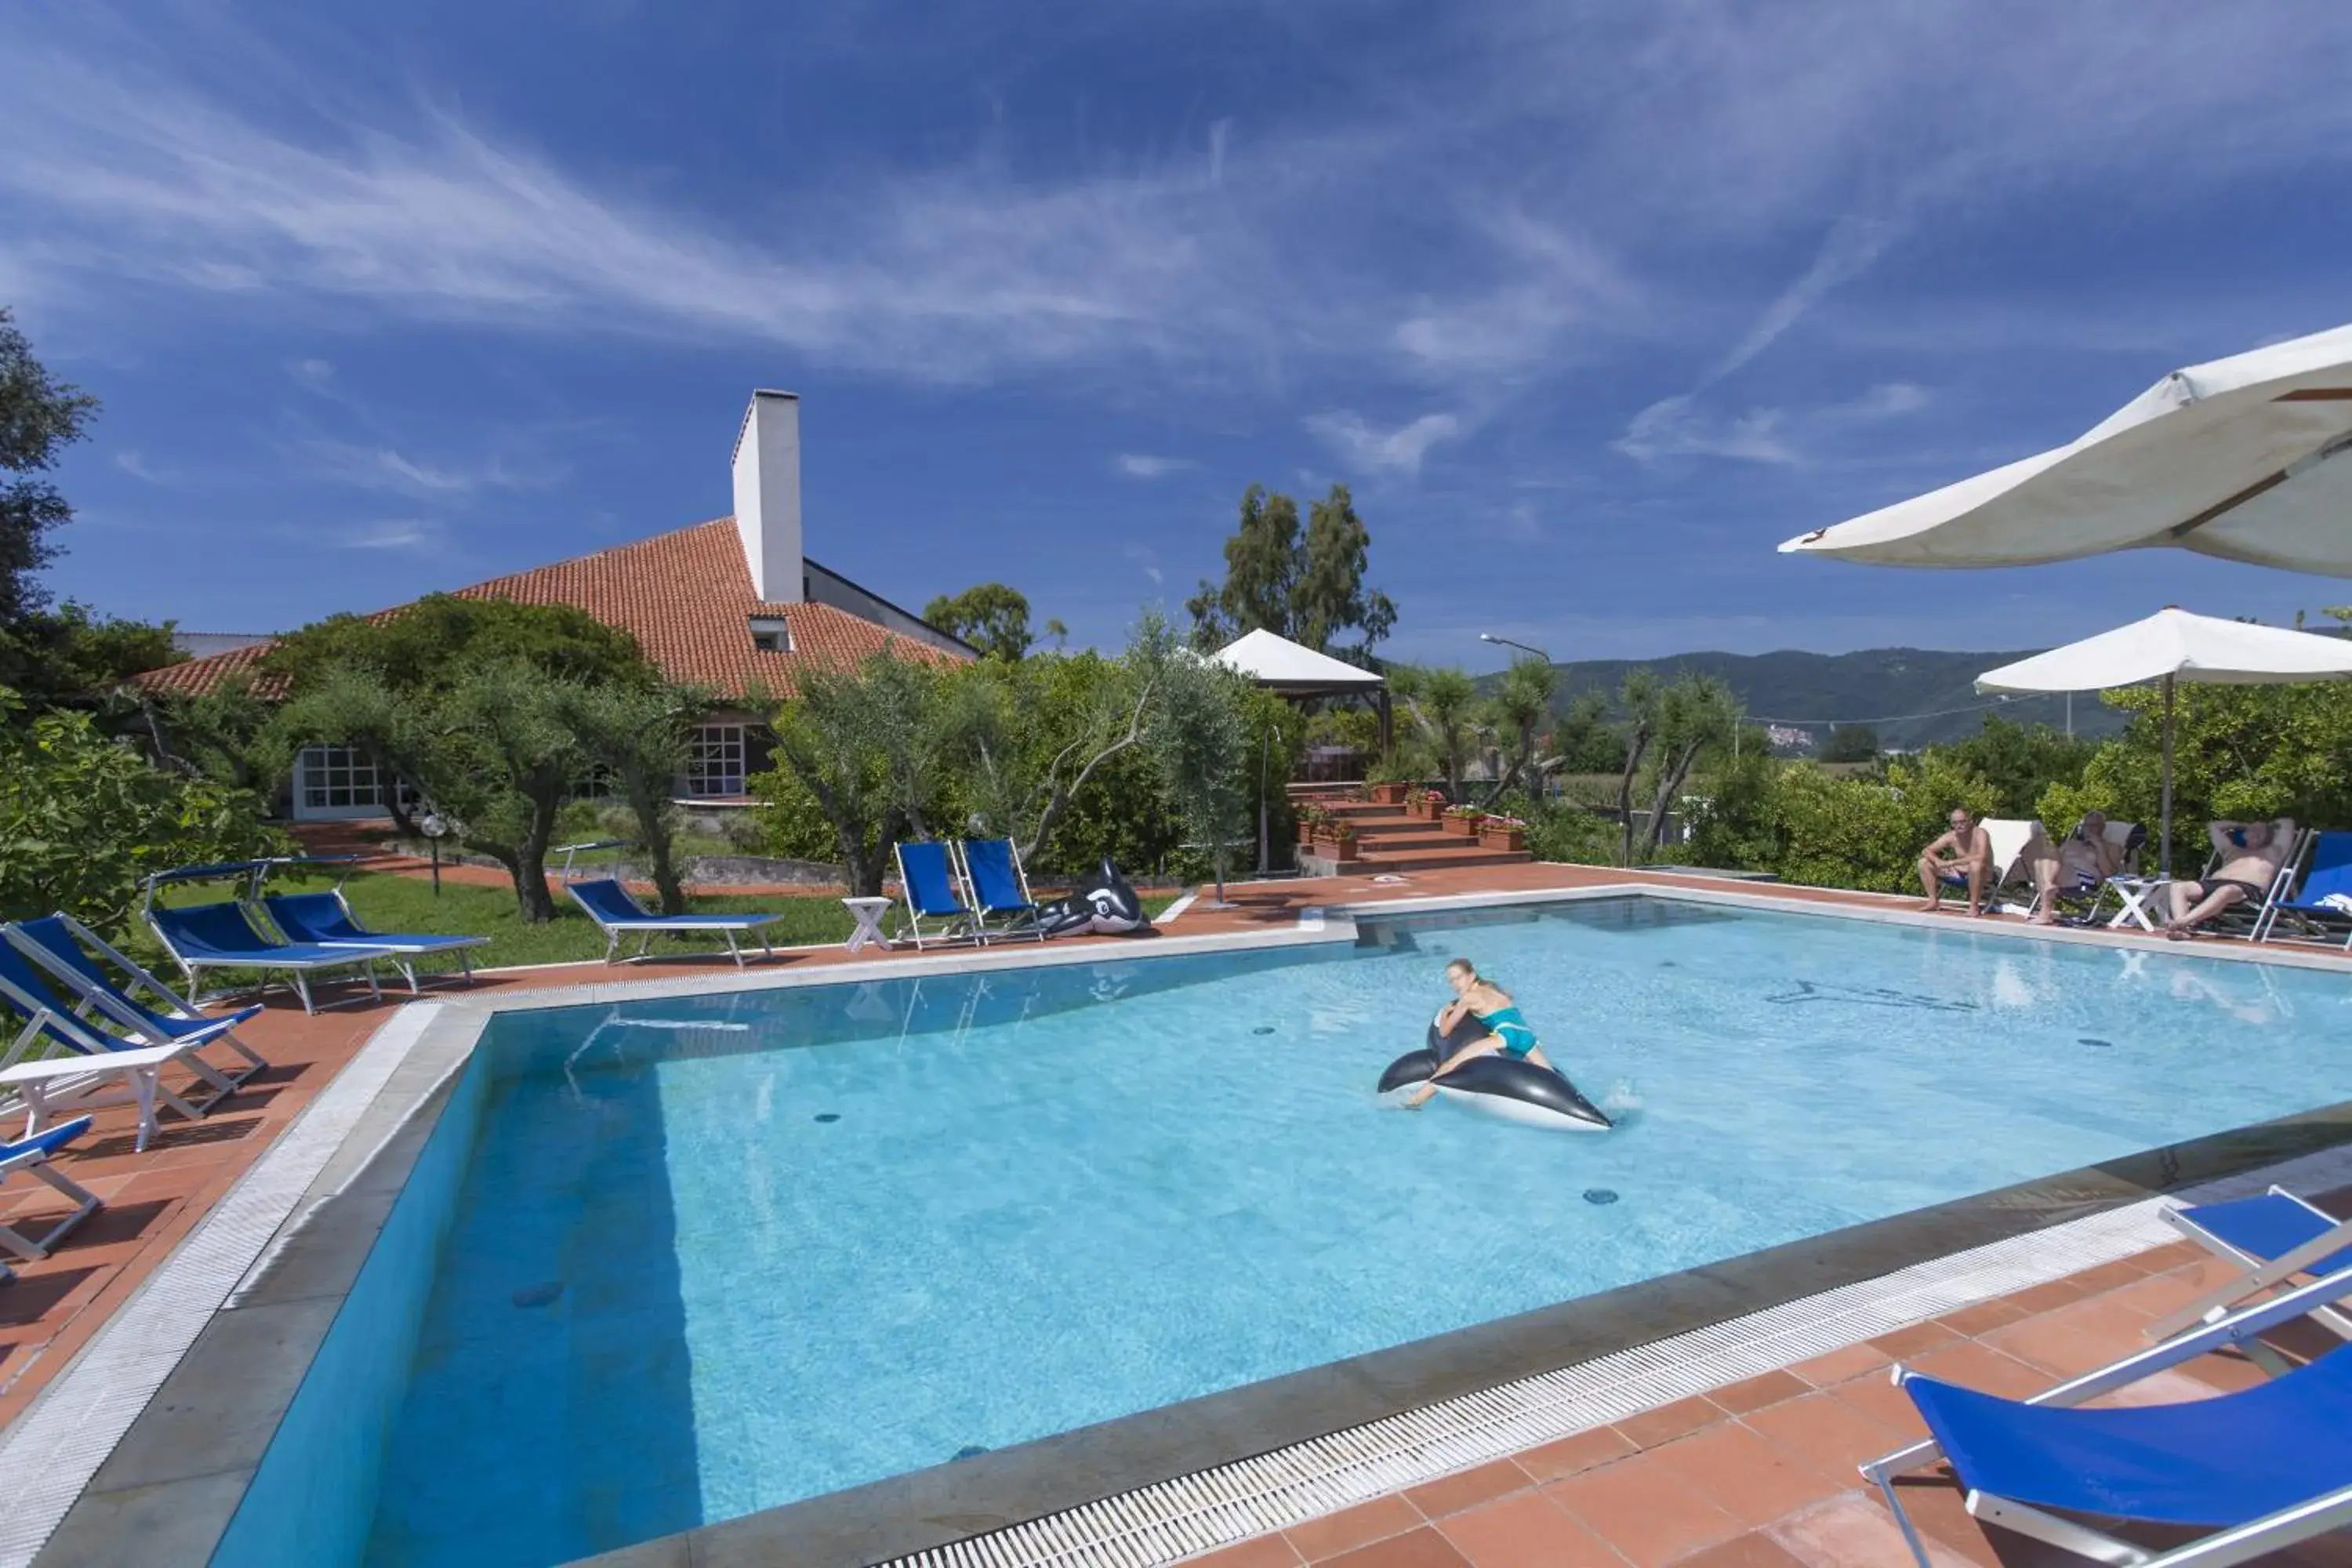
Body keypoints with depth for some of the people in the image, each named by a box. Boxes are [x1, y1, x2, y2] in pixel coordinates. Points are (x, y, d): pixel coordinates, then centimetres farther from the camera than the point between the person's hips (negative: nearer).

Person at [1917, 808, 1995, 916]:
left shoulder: (1980, 834, -20)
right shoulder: (1950, 837, -4)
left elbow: (1981, 857, -38)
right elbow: (1926, 851, -2)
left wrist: (1952, 862, -37)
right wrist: (1937, 861, -25)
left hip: (1982, 877, -6)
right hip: (1960, 875, 6)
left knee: (1975, 865, -41)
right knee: (1924, 863, -5)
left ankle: (1974, 905, -24)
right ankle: (1934, 901, 0)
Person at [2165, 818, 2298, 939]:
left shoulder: (2273, 852, 31)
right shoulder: (2231, 850, 40)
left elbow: (2288, 823, 31)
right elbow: (2213, 826, 49)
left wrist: (2270, 826, 48)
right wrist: (2242, 825, 54)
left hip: (2248, 888, -5)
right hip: (2213, 884, 5)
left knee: (2226, 891, -42)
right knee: (2177, 887, -25)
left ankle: (2183, 922, -61)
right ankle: (2182, 928, -48)